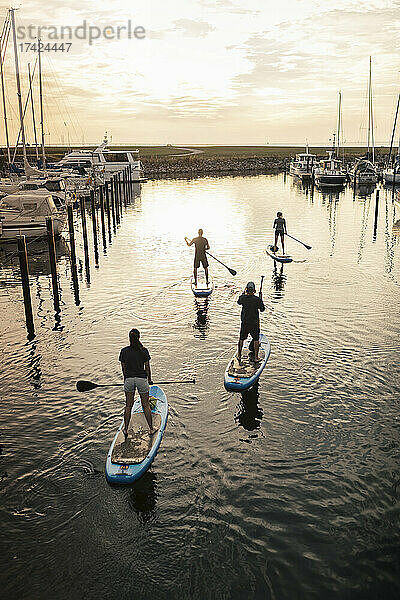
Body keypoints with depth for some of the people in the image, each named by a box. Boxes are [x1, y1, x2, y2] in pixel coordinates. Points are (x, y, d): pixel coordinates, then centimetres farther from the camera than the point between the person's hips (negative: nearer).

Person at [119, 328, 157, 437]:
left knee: (128, 406, 14)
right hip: (142, 379, -1)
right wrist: (149, 379, 13)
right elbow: (147, 367, -2)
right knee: (146, 405, 11)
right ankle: (151, 428, 21)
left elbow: (123, 368, 5)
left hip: (129, 379, 2)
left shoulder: (124, 351, -4)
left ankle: (126, 429, 22)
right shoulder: (144, 351, -9)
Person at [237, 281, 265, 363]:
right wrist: (261, 299, 9)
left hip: (244, 323, 2)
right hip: (254, 323, -2)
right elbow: (262, 309, 0)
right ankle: (256, 357, 14)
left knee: (241, 339, 17)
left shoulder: (243, 298, -9)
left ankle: (239, 356, 25)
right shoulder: (257, 299, -14)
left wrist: (243, 293, 24)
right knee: (256, 340, 12)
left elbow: (239, 302, 15)